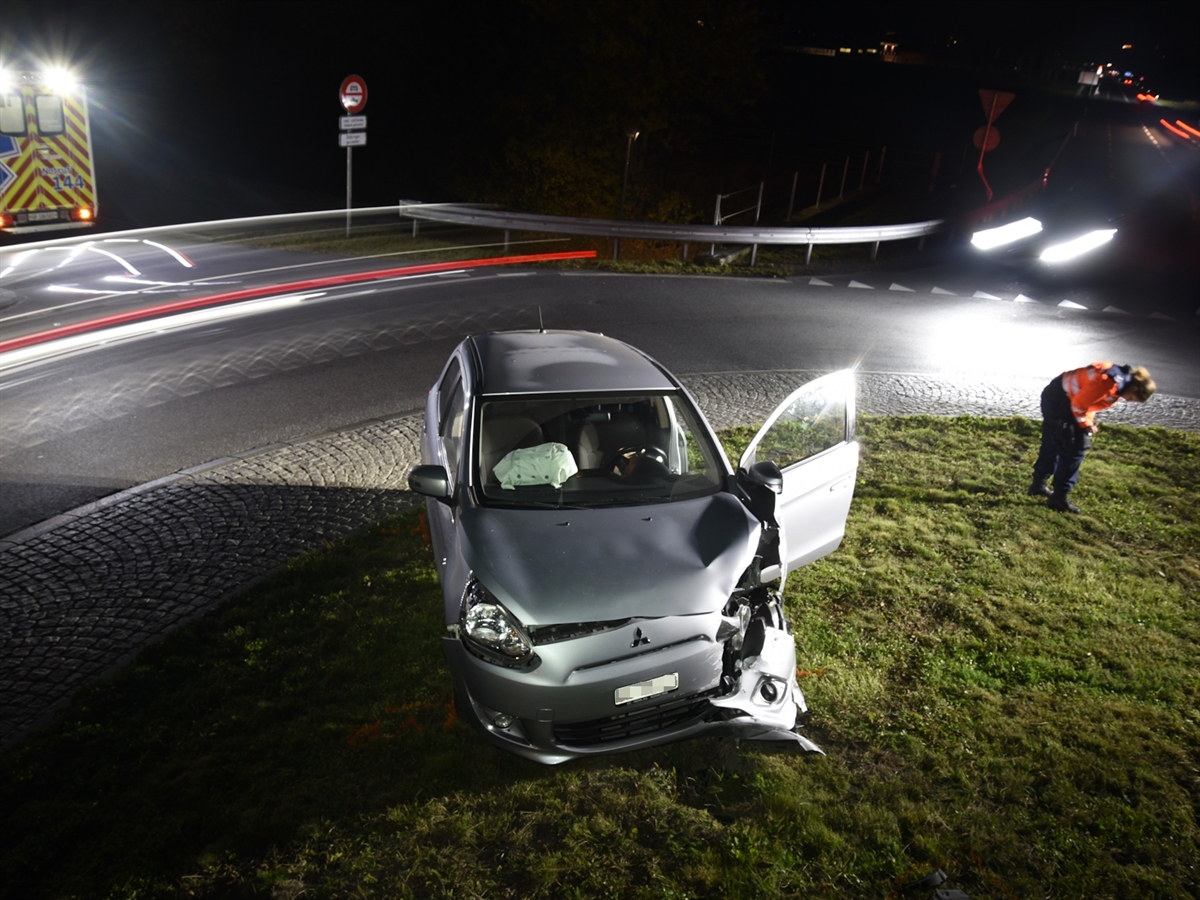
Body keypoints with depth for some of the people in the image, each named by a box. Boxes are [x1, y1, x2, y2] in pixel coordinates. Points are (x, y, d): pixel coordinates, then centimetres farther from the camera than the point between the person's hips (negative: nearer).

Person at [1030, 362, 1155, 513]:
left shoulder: (1120, 381, 6)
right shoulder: (1110, 383, -25)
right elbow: (1078, 404, -22)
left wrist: (1089, 422, 8)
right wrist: (1086, 425, -8)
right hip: (1060, 400, -10)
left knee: (1051, 445, 21)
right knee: (1074, 450, -6)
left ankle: (1038, 485, 36)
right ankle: (1059, 498, 0)